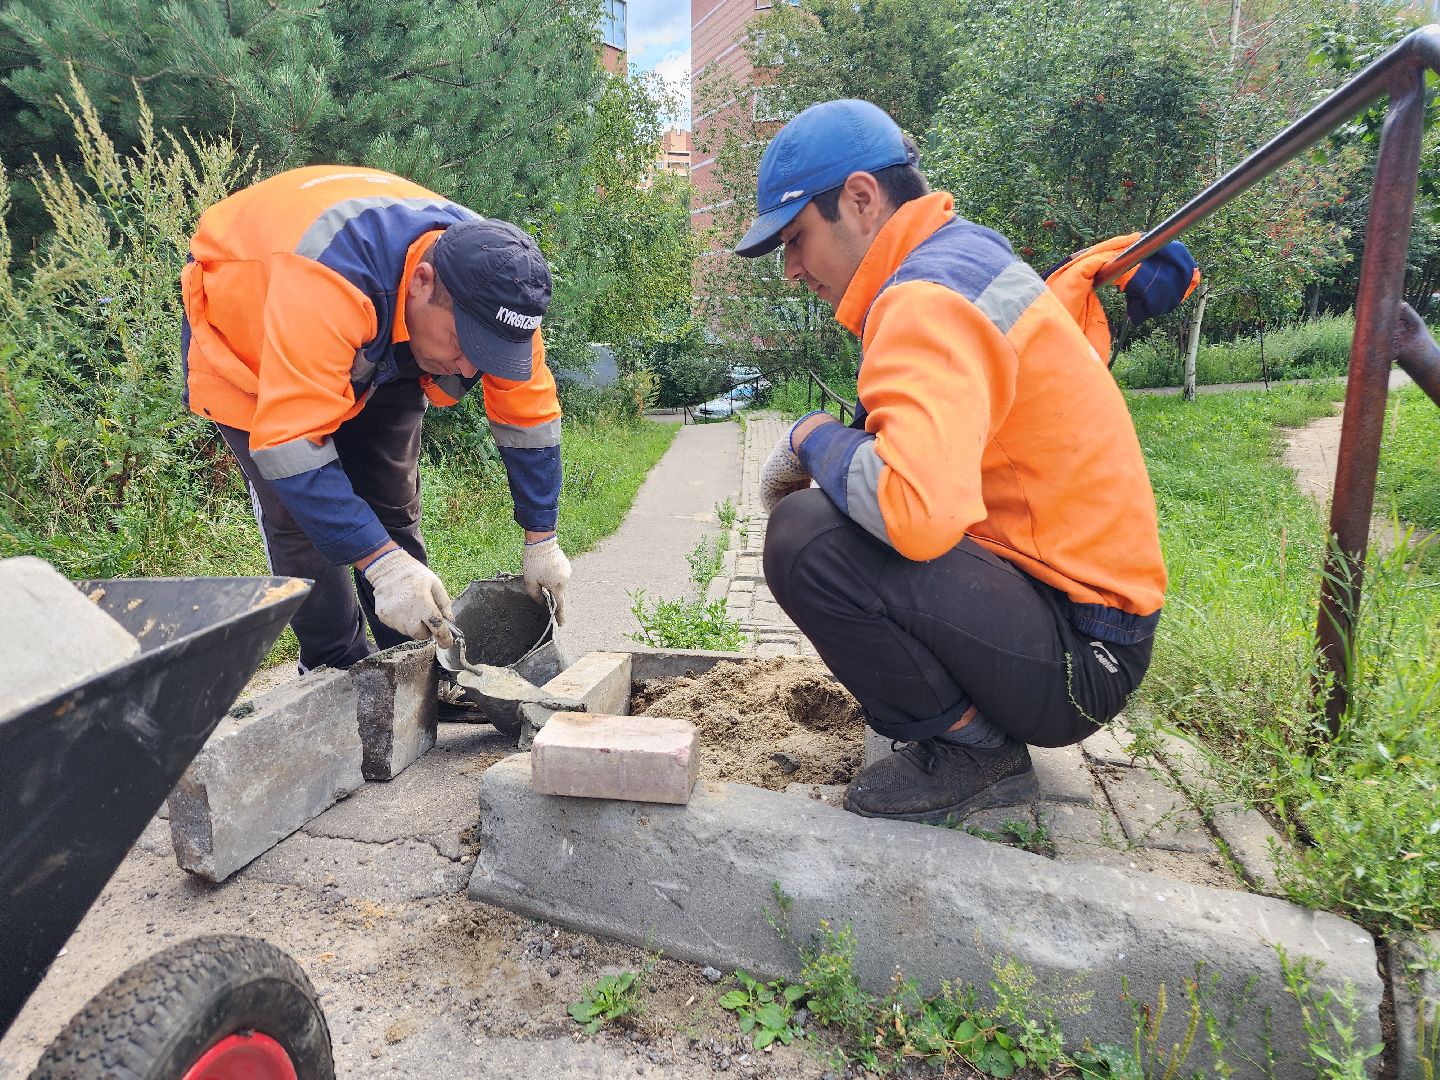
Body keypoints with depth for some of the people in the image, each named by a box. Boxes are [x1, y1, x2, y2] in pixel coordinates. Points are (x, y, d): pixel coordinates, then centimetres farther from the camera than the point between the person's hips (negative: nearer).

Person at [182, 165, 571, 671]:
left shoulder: (492, 278, -27)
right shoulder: (328, 277, -46)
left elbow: (529, 415, -16)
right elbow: (290, 442, -46)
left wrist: (541, 542, -13)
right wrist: (384, 565, -49)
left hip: (376, 353, 5)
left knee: (394, 510, 2)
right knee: (300, 522, -13)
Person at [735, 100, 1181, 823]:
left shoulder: (927, 300, -21)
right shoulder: (966, 255, 11)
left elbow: (921, 512, -37)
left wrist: (815, 439, -17)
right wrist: (825, 451, 4)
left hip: (1077, 659, -10)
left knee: (806, 536, -26)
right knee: (834, 513, 19)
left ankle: (971, 747, -6)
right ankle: (981, 718, 18)